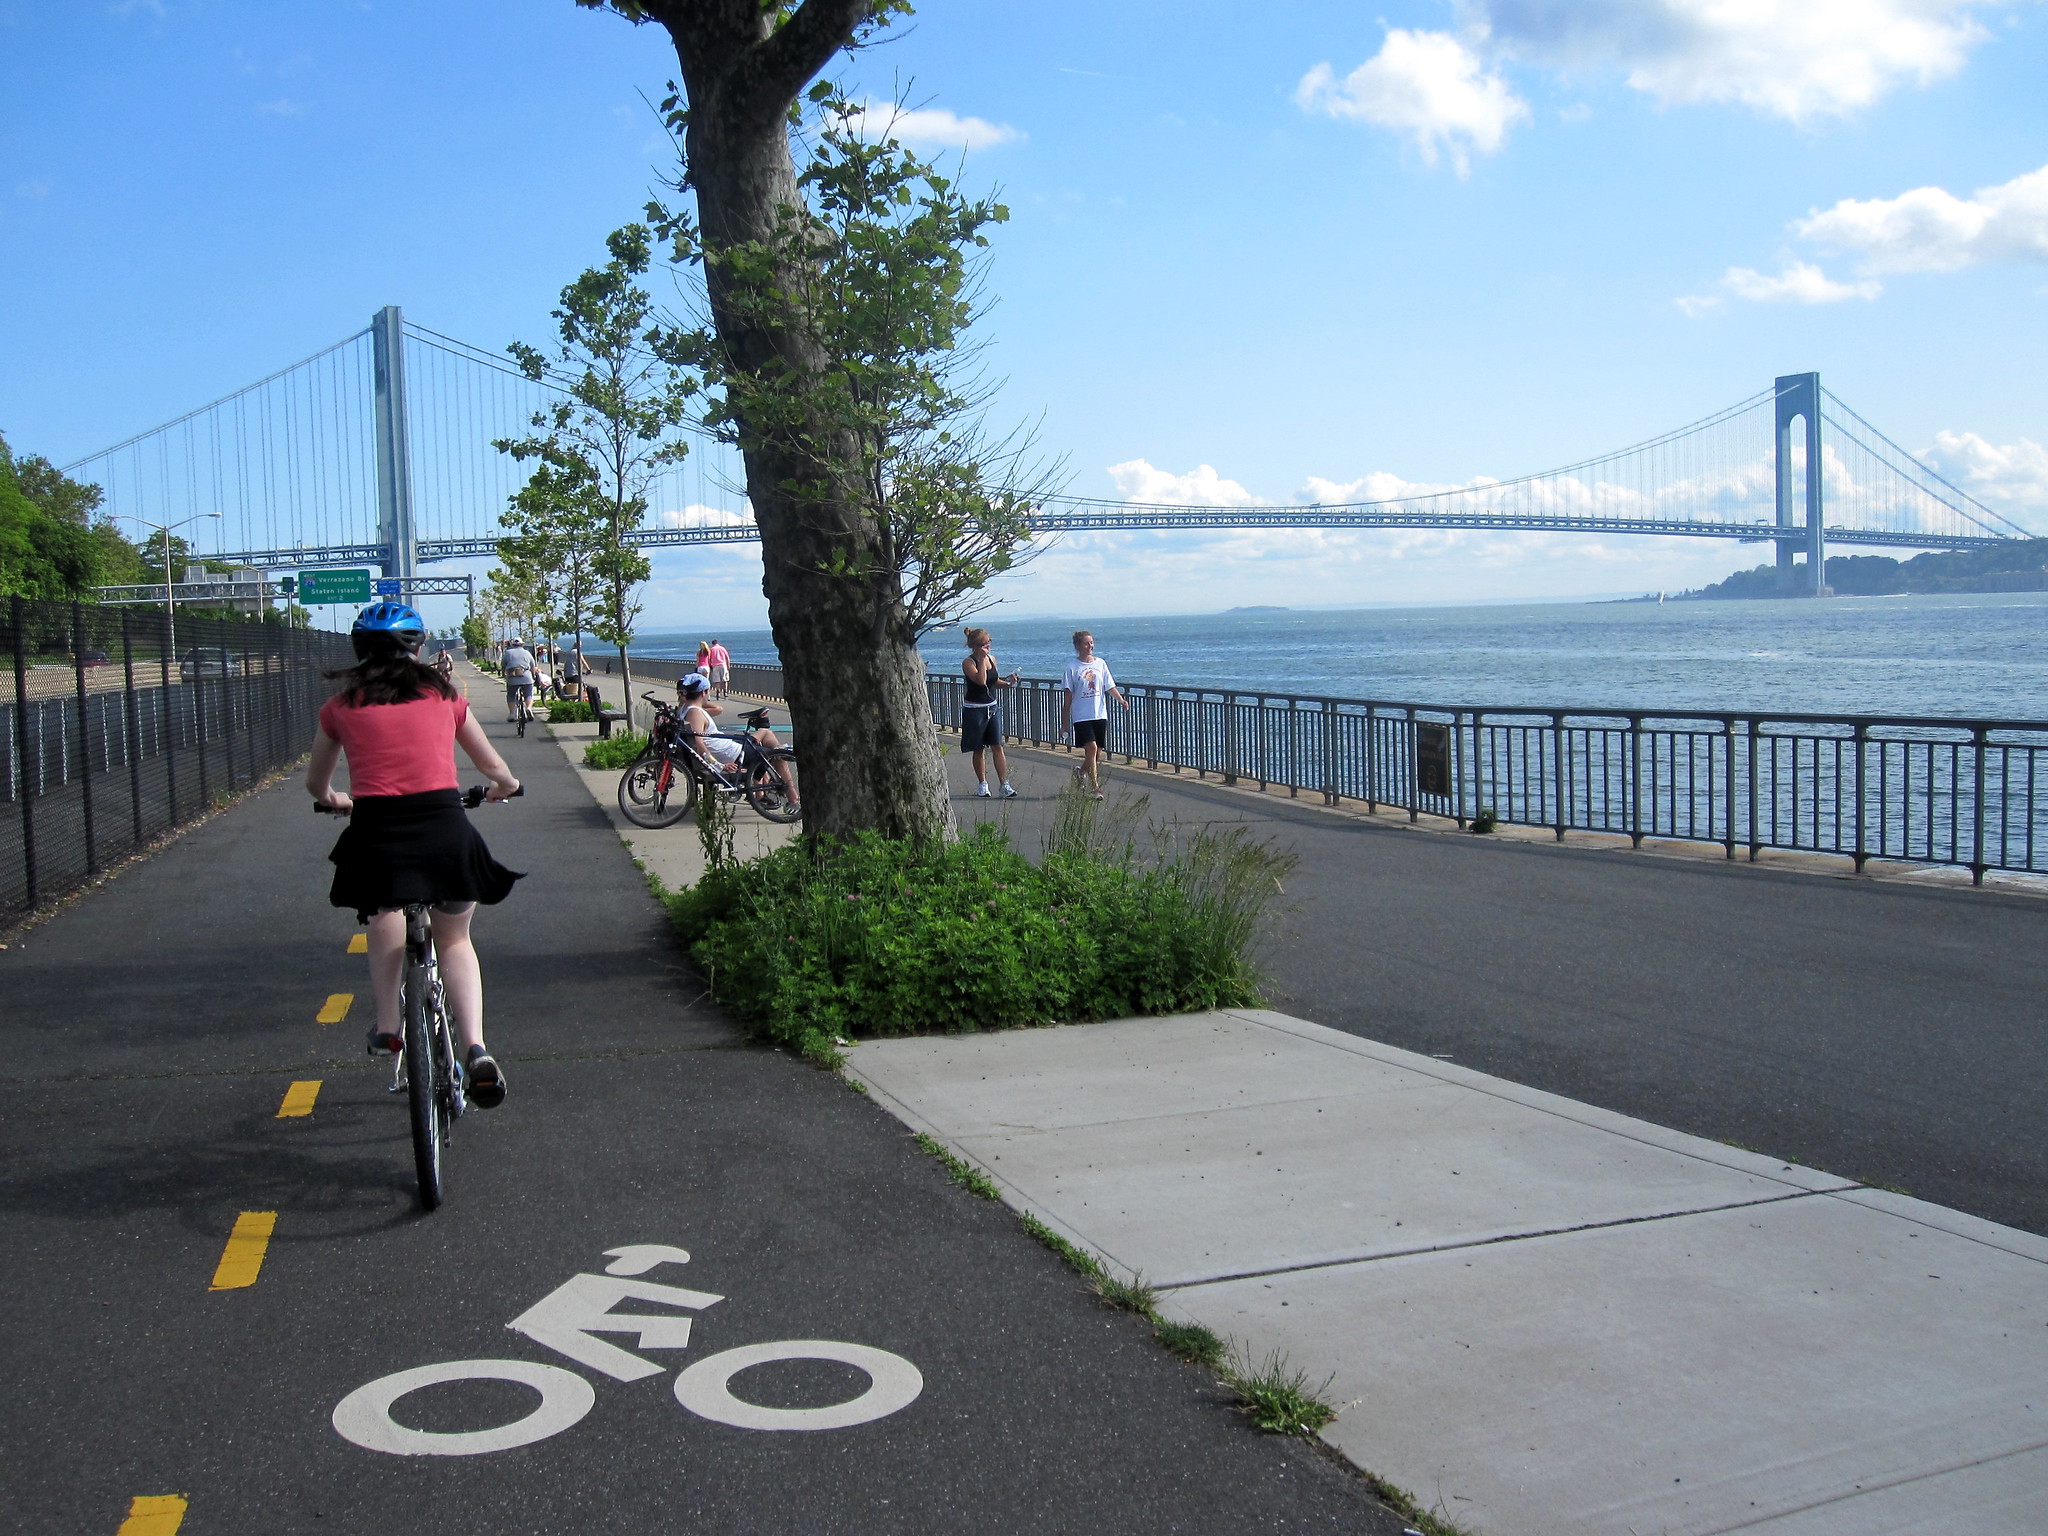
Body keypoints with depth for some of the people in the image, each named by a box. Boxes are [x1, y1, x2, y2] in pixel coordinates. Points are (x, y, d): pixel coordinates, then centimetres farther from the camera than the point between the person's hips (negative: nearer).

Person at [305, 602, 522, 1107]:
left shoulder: (341, 706, 13)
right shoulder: (443, 696, 14)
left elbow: (316, 785, 27)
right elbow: (499, 774, 20)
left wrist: (336, 801, 49)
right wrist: (501, 789, 43)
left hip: (376, 833, 0)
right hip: (445, 828, 0)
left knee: (383, 913, 32)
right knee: (454, 940, 20)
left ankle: (387, 1027, 21)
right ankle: (476, 1049, 1)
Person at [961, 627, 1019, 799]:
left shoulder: (992, 659, 7)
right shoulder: (968, 663, -12)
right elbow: (981, 680, -26)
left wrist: (1008, 682, -1)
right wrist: (982, 659, -21)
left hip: (992, 707, 4)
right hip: (974, 709, -4)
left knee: (997, 746, -4)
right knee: (978, 750, 6)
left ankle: (1004, 785, -8)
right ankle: (982, 784, 19)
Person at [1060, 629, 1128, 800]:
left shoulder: (1100, 663, 7)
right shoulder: (1073, 666, -2)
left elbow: (1110, 687, 6)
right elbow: (1068, 696, 0)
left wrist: (1121, 700, -13)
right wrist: (1065, 721, 0)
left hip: (1100, 714, 4)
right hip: (1081, 715, -4)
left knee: (1097, 753, 7)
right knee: (1091, 747, -18)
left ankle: (1081, 770, 38)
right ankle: (1095, 787, -11)